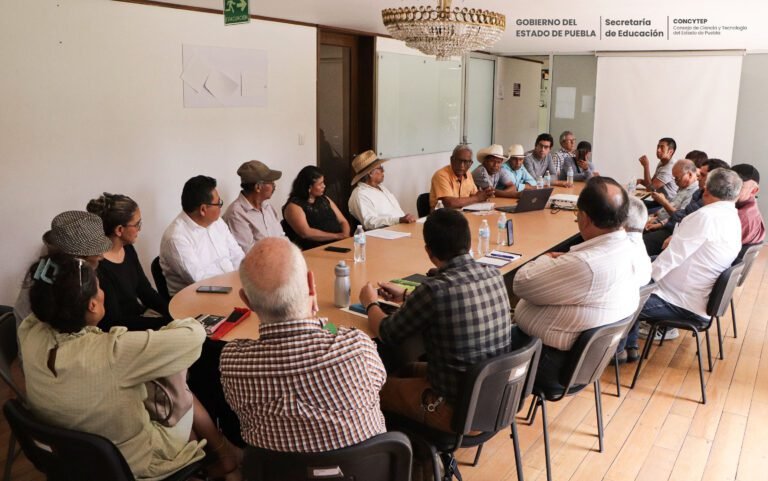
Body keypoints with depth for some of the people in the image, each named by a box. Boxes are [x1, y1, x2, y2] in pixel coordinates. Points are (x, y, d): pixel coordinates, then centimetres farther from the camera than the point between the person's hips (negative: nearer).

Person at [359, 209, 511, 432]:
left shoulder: (434, 290, -27)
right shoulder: (494, 275, -7)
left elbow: (386, 335, -10)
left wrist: (371, 304, 10)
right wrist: (407, 296, 22)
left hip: (458, 409, -6)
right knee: (408, 370, 27)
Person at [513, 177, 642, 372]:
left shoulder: (586, 266, -34)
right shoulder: (627, 248, -5)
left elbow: (522, 283, -23)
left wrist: (546, 260, -5)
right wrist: (561, 260, -4)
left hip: (550, 360, -9)